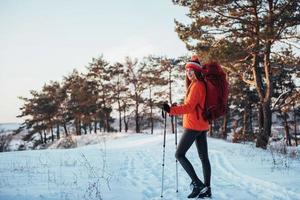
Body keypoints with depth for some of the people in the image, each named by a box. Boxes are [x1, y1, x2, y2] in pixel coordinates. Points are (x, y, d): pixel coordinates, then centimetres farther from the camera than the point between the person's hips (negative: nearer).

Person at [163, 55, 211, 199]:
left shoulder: (196, 85, -13)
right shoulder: (202, 85, 16)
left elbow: (189, 106, -22)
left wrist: (171, 110, -30)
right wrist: (175, 109, 23)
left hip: (193, 126, -10)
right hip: (201, 125, 10)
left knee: (179, 155, -5)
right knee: (203, 157, 8)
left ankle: (197, 183, -9)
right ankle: (206, 189, 12)